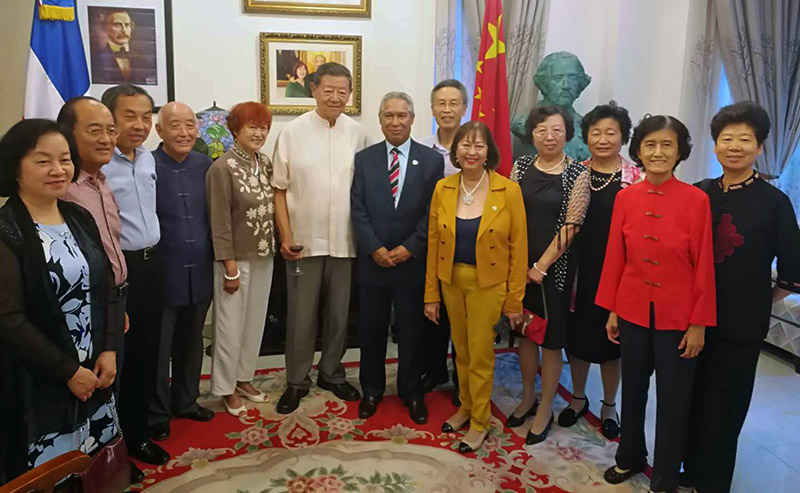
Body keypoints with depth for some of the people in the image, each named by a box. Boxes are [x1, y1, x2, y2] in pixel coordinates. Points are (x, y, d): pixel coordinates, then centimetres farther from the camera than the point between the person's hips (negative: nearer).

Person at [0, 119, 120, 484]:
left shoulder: (80, 219, 6)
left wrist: (109, 350, -4)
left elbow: (106, 289, 8)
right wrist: (68, 371, -14)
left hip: (94, 371, 6)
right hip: (36, 381, -5)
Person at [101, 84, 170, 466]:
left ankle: (142, 421, 33)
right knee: (123, 351, 6)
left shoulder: (148, 157, 9)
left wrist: (152, 257, 17)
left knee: (149, 346, 16)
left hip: (152, 263, 7)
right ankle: (128, 434, 24)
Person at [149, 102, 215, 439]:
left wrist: (217, 257, 7)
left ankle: (186, 401, 36)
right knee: (158, 347, 8)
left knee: (191, 343, 18)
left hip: (200, 272, 5)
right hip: (161, 275, -5)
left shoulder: (206, 166, 4)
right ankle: (157, 413, 25)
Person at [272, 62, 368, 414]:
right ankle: (297, 381, 27)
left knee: (339, 313, 15)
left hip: (345, 241, 2)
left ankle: (331, 372, 35)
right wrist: (285, 236, -7)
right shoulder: (292, 131, -4)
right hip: (304, 241, -2)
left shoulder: (358, 134, 1)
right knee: (300, 316, 8)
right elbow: (279, 189, -1)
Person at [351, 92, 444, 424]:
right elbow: (358, 210, -1)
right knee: (371, 328, 11)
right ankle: (371, 389, 30)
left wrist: (409, 248, -12)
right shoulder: (364, 159, 4)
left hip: (413, 261, -1)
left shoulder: (432, 160, 0)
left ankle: (411, 391, 28)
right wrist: (375, 249, -11)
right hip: (373, 260, 1)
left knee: (413, 329, 10)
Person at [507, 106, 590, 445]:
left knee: (551, 339, 7)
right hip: (520, 265, 4)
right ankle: (527, 398, 34)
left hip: (554, 268, -4)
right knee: (524, 332, 15)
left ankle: (545, 410, 23)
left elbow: (571, 226, -11)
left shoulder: (578, 174, -7)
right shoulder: (522, 166, 4)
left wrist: (541, 267, -13)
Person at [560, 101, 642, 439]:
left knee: (611, 338, 11)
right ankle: (578, 398, 34)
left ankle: (609, 405, 32)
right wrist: (565, 274, 0)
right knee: (577, 335, 13)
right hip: (578, 272, 2)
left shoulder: (637, 178, -5)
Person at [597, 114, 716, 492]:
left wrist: (699, 323, -7)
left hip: (677, 316, -3)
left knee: (673, 399, 12)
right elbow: (615, 258, 3)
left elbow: (703, 266, -9)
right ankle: (629, 457, 42)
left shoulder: (696, 199, -11)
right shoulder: (625, 197, -2)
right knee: (632, 389, 19)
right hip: (633, 311, 3)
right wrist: (611, 310, 5)